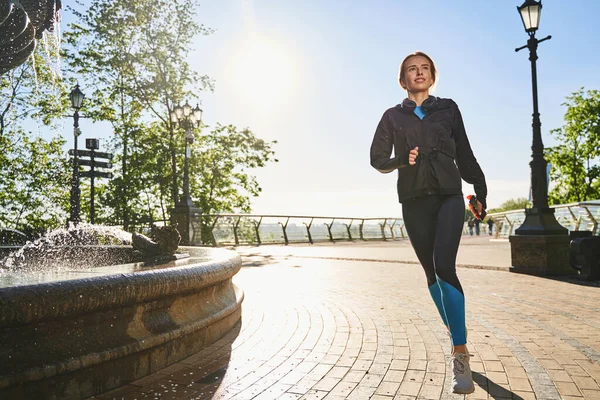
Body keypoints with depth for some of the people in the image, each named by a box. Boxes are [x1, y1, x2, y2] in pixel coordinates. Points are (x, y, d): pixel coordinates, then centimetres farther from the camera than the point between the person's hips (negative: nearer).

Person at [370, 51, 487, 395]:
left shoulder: (448, 108, 11)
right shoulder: (393, 116, 10)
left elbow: (464, 153, 12)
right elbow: (378, 158, 5)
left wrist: (480, 190, 10)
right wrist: (401, 160, -14)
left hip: (449, 196, -1)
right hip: (415, 201, 1)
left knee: (444, 266, -19)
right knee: (432, 272, 6)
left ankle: (461, 354, -11)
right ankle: (456, 334, 24)